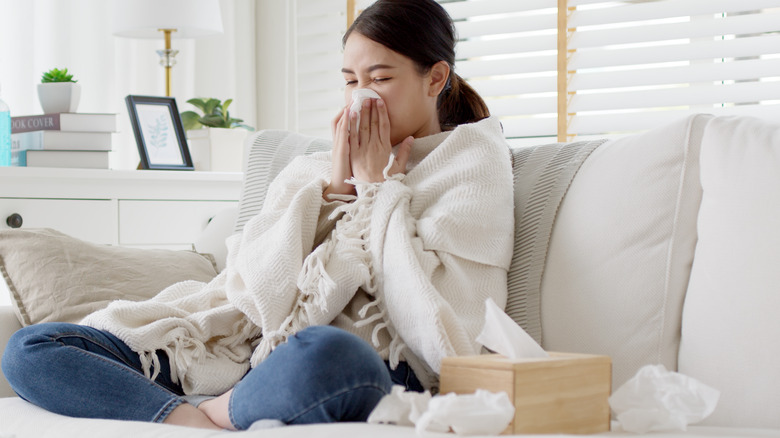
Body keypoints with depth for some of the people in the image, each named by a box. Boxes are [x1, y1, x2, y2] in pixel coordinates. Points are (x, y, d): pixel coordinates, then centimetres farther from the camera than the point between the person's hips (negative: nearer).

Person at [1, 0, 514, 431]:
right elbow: (256, 283, 8)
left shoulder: (475, 162, 10)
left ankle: (213, 413, -14)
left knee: (324, 356, -45)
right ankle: (198, 423, -26)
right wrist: (334, 189, 3)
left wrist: (377, 185, 2)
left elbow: (431, 317, -6)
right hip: (257, 351, 6)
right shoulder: (314, 168, 24)